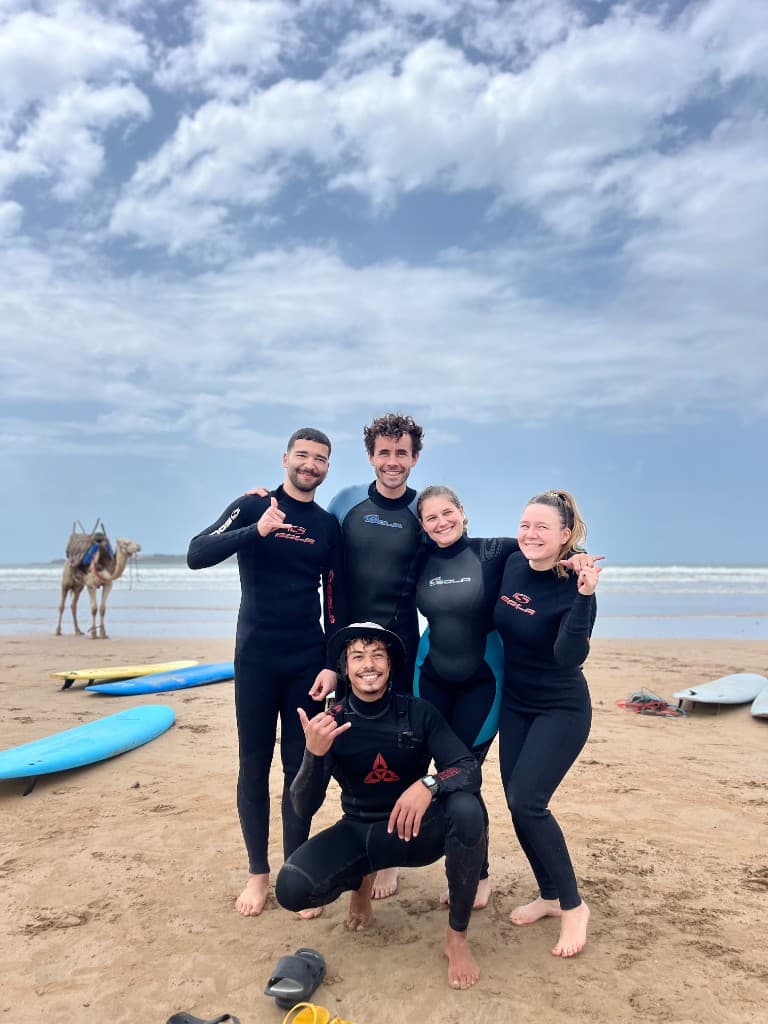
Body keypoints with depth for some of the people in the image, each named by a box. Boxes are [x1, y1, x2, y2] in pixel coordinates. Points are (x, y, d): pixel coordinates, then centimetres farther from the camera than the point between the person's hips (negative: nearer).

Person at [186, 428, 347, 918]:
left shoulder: (328, 526, 7)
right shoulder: (253, 506, -1)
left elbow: (336, 601, 8)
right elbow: (197, 555, -15)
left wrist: (332, 664, -1)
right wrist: (257, 531, -28)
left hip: (309, 661, 2)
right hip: (256, 657, -2)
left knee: (301, 767, 7)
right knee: (254, 764, 7)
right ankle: (258, 872, 22)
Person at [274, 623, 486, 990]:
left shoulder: (419, 712, -13)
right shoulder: (330, 723, -12)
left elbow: (470, 770, -20)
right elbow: (304, 808, -16)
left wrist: (429, 784, -42)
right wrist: (314, 753, -36)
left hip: (418, 829, -1)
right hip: (359, 833, 1)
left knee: (467, 809, -33)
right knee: (291, 888, -24)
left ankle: (457, 936, -10)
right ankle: (360, 881, 13)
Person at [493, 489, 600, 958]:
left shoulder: (574, 586, -22)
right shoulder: (511, 565, -6)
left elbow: (569, 658, -33)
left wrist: (585, 598, -41)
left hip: (561, 710, -6)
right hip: (515, 704, 6)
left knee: (527, 801, -13)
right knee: (517, 802, 9)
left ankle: (574, 905, 7)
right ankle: (549, 896, 28)